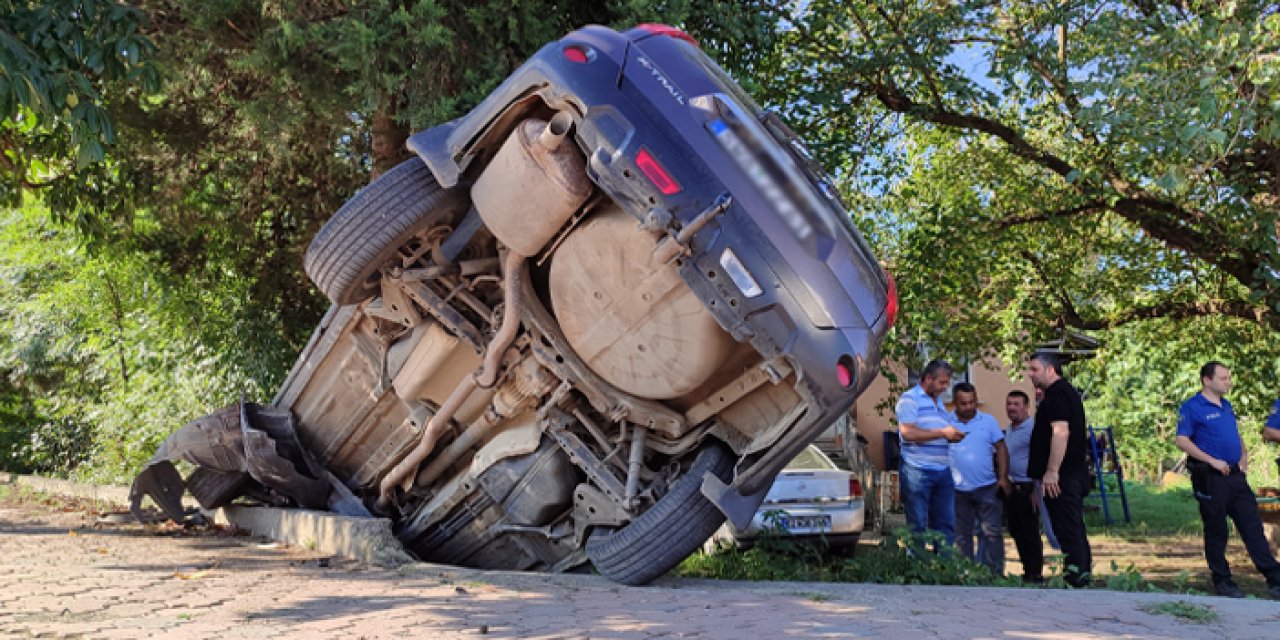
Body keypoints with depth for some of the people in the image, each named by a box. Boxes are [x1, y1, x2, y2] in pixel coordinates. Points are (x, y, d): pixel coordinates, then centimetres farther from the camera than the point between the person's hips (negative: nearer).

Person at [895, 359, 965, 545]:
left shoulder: (940, 401, 21)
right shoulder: (910, 399, -5)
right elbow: (908, 432, -18)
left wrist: (954, 435, 6)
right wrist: (943, 432, -14)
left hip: (943, 472, 8)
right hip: (918, 471, -8)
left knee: (945, 523, 8)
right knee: (917, 525, -2)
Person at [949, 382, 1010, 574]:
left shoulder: (988, 421, 3)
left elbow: (1001, 449, 4)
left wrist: (1003, 478, -4)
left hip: (987, 487, 0)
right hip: (958, 490, 1)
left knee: (992, 532, -1)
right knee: (962, 535, 9)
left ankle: (995, 573, 6)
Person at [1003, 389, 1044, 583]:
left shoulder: (1032, 428, -14)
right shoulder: (1010, 429, 14)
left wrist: (1036, 491, -19)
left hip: (1026, 488, -9)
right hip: (1011, 488, 9)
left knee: (1030, 532, -2)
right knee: (1016, 531, 13)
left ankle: (1036, 574, 6)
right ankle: (1027, 570, 23)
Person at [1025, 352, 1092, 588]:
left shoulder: (1056, 394, -14)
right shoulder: (1067, 391, 19)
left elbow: (1061, 431, -24)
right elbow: (1081, 432, 27)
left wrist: (1052, 471, -27)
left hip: (1060, 477, -11)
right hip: (1073, 474, 11)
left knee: (1067, 527, -8)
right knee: (1074, 527, 14)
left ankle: (1075, 578, -6)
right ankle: (1082, 575, 20)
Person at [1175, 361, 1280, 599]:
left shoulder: (1226, 406, 15)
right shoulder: (1192, 407, -9)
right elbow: (1181, 440, -15)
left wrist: (1244, 455, 9)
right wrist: (1212, 461, -19)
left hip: (1236, 476, 7)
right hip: (1211, 479, -7)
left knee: (1253, 528, 6)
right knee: (1216, 532, 4)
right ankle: (1222, 582, 14)